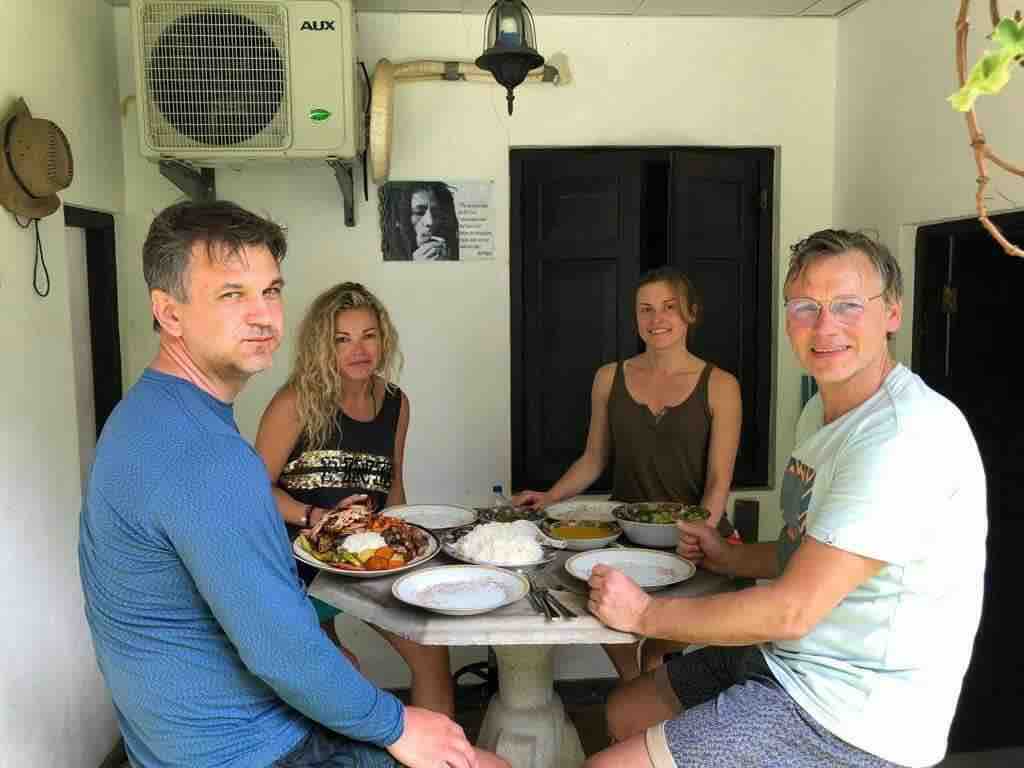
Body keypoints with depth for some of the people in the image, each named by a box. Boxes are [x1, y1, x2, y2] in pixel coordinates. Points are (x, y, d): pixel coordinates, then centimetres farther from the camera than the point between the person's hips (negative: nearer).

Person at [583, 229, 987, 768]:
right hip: (793, 660, 9)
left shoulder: (906, 436, -25)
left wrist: (645, 614, -16)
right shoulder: (821, 410, 7)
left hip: (856, 722, -9)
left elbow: (790, 612, -25)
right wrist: (731, 559, 4)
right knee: (624, 714, 17)